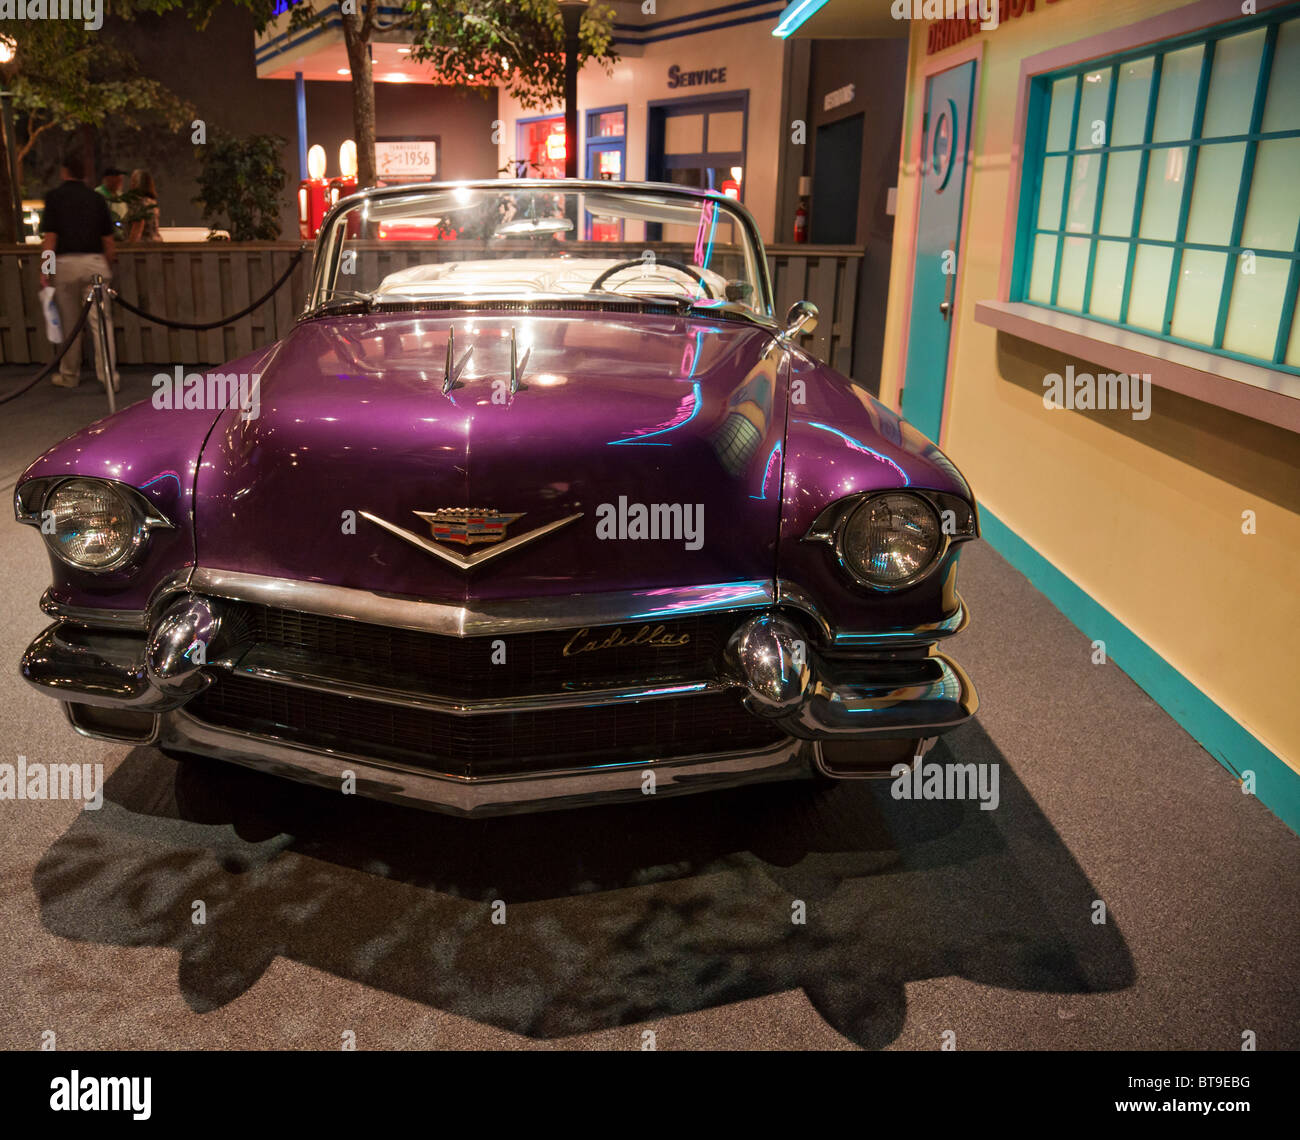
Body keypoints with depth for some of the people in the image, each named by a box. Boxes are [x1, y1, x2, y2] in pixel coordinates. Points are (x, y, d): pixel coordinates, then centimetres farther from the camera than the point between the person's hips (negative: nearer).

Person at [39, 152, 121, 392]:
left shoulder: (54, 197, 1)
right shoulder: (96, 198, 8)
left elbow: (49, 238, -4)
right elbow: (108, 239, 8)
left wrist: (44, 270, 0)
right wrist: (109, 267, 19)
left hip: (65, 262, -1)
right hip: (95, 262, 1)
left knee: (70, 322, 9)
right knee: (101, 318, -2)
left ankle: (69, 375, 20)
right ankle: (108, 375, -10)